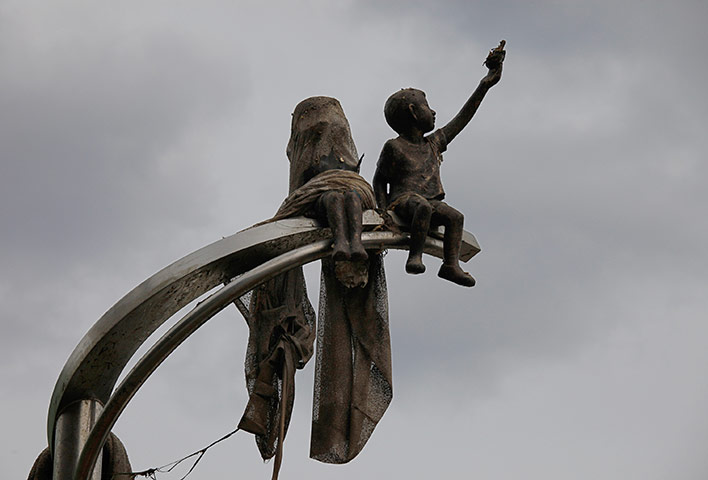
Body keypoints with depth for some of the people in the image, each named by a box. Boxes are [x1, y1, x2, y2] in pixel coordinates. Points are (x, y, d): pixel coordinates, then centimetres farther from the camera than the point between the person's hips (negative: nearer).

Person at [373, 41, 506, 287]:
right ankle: (415, 255, -38)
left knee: (455, 216, -23)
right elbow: (380, 179, 10)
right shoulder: (394, 147, 4)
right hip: (403, 200, -6)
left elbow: (461, 120, 25)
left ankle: (451, 264, -26)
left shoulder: (433, 143, 20)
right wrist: (383, 210, -6)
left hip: (430, 201, 6)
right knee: (424, 207, -38)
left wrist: (485, 85, 26)